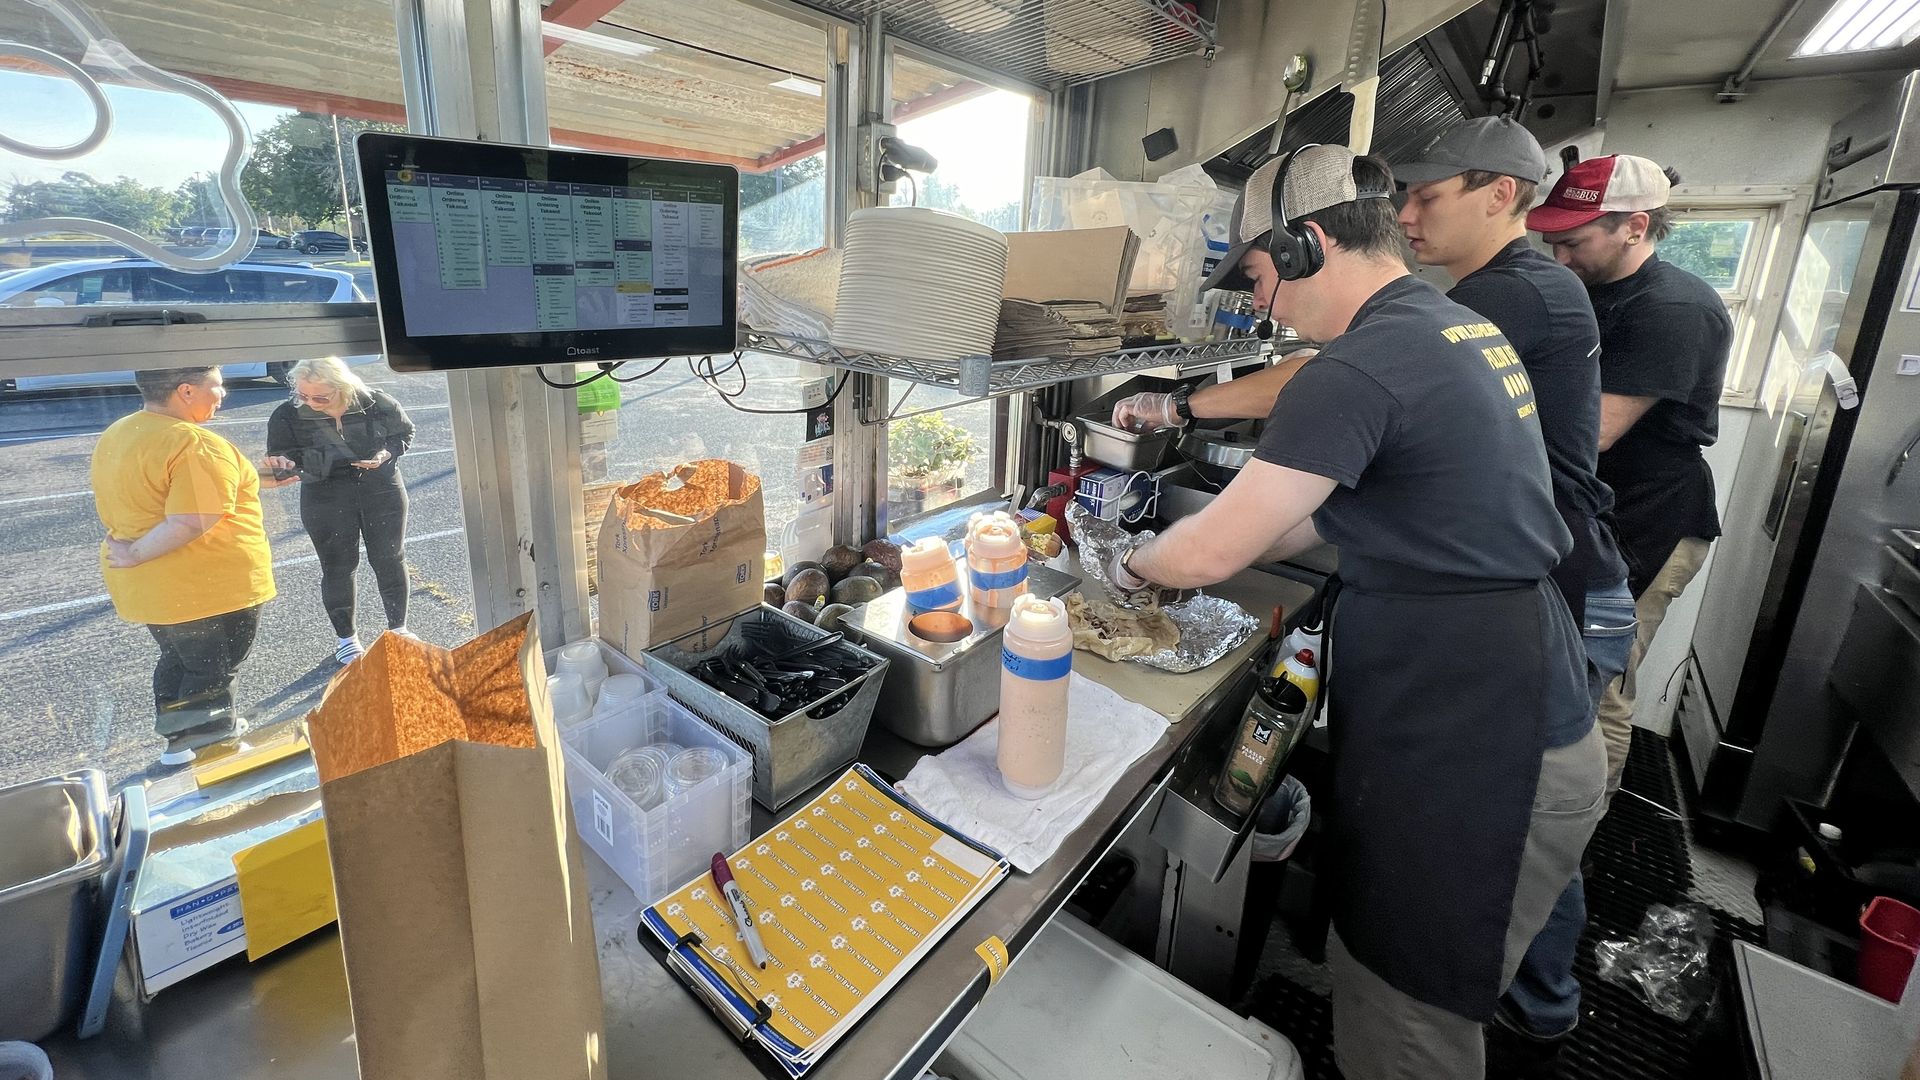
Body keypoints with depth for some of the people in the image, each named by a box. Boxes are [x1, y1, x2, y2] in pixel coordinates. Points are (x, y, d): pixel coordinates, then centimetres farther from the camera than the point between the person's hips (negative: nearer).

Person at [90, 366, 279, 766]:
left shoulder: (113, 437, 7)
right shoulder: (197, 446, -24)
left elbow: (111, 510, 17)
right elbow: (191, 523, -30)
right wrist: (136, 555, -18)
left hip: (147, 588, 9)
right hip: (210, 589, -8)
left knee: (177, 662, 25)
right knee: (213, 674, 7)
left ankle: (177, 740, 39)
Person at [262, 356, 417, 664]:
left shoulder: (378, 404, -10)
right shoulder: (287, 416, -10)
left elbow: (404, 433, 5)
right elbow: (283, 455, -2)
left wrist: (387, 453, -14)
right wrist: (281, 463, -26)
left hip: (382, 492, 1)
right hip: (326, 502, 0)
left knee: (389, 559, 11)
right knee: (338, 567, 8)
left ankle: (398, 627, 28)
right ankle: (346, 636, 25)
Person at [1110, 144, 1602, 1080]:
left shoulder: (1362, 364, -22)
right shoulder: (1461, 329, 11)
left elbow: (1210, 552, -19)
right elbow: (1338, 509, 18)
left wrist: (1133, 565, 3)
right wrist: (1204, 555, 15)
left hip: (1470, 764, -9)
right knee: (1387, 982, 25)